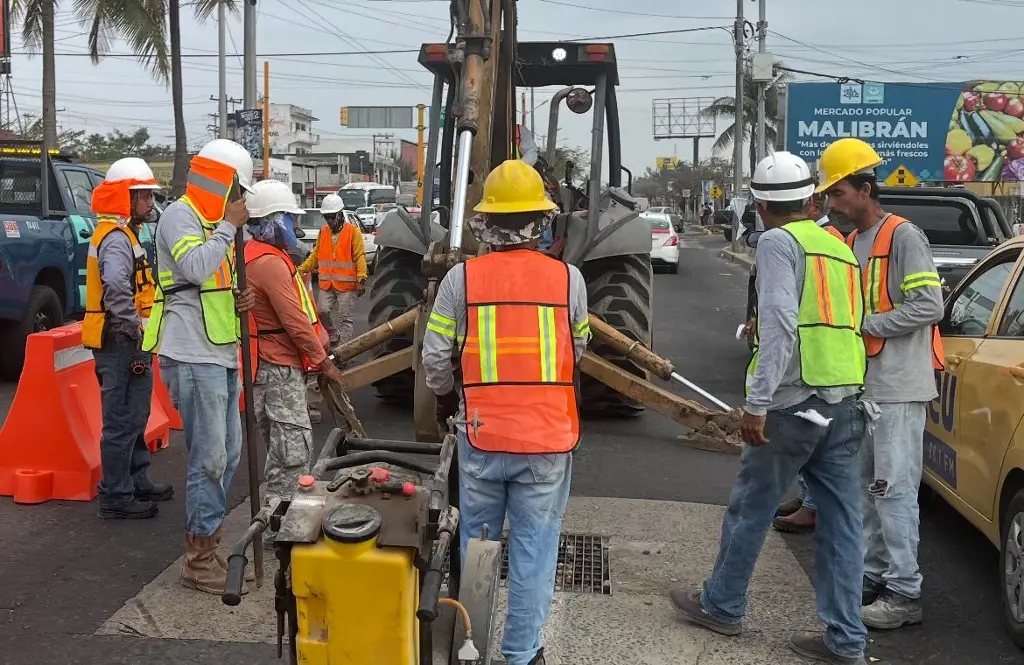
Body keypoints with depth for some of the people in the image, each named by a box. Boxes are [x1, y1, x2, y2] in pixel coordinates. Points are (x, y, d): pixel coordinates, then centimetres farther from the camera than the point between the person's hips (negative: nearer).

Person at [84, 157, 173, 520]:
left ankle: (138, 481, 31)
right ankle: (116, 497, 2)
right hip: (121, 343, -11)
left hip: (124, 341, 11)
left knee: (134, 417, 19)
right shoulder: (116, 238, -16)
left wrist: (138, 330, 19)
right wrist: (138, 328, -27)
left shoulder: (121, 234, 18)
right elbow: (117, 289, -33)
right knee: (123, 421, -5)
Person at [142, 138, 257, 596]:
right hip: (193, 357, -10)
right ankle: (200, 561, 1)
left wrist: (238, 300, 7)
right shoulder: (179, 215, -8)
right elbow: (196, 268, -26)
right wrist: (229, 226, -15)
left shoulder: (214, 223, 21)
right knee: (209, 459, -8)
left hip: (221, 354, 10)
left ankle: (206, 544, 26)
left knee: (228, 454, 14)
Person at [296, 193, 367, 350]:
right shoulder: (323, 231, 11)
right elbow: (315, 255, 14)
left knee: (345, 318, 1)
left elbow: (360, 257, -9)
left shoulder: (353, 231, -4)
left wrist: (361, 279, -18)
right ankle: (334, 337, 21)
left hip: (347, 284, -4)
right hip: (326, 284, 4)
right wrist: (302, 269, 2)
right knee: (323, 311, -3)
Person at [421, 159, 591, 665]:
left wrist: (444, 396, 20)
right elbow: (579, 349, 8)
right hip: (548, 436, -1)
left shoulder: (461, 278, -6)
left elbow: (435, 356, 0)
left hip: (481, 434, 1)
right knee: (534, 548, 10)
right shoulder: (568, 278, -6)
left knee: (476, 541, 18)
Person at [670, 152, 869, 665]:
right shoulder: (840, 249, 17)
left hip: (792, 403, -7)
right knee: (841, 522, 8)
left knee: (749, 510, 9)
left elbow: (780, 323, -20)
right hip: (845, 405, 7)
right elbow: (851, 326, 16)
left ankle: (720, 606, 25)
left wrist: (757, 402, -21)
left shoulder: (778, 242, -7)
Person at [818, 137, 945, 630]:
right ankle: (873, 576, 24)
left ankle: (904, 593, -1)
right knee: (866, 486, 14)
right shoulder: (851, 242, 15)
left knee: (894, 488, -8)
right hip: (862, 383, 9)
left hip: (899, 386, -9)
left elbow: (929, 306, -17)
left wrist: (866, 324, -17)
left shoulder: (902, 236, -11)